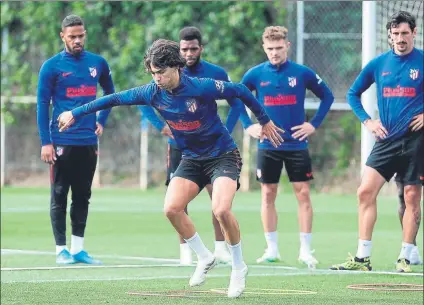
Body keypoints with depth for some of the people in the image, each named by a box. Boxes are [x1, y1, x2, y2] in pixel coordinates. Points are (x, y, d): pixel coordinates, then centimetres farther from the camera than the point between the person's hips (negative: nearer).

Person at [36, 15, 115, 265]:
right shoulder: (52, 66, -4)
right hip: (62, 142, -4)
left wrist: (101, 120, 12)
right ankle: (61, 250, 3)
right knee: (59, 197, -1)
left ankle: (78, 249, 14)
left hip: (88, 142, 4)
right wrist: (46, 142, -10)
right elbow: (42, 104, -4)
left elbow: (110, 92, 24)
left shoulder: (98, 63, 7)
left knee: (83, 197, 8)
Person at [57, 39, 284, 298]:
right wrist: (75, 114, 6)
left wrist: (265, 121, 1)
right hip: (191, 158, 6)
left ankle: (239, 268, -4)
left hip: (223, 155, -6)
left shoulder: (201, 88, -23)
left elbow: (240, 91, -11)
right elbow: (115, 99, 3)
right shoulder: (153, 92, -8)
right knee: (172, 208, -15)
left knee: (221, 210, -26)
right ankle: (205, 259, 6)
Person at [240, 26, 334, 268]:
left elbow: (327, 96, 8)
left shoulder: (302, 73, -3)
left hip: (297, 145, -1)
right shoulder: (256, 74, 0)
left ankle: (306, 251, 2)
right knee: (268, 195, 3)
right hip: (268, 146, 1)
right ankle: (272, 250, 11)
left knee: (303, 194, -3)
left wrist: (314, 124, 0)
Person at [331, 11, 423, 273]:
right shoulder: (379, 64, 6)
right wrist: (367, 120, 7)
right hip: (387, 140, 3)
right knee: (366, 191, -6)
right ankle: (363, 258, -3)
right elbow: (353, 93, 18)